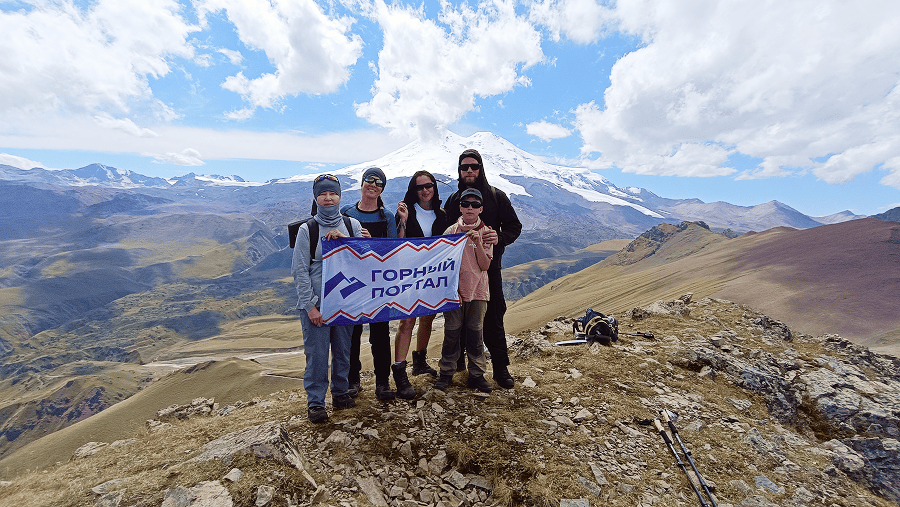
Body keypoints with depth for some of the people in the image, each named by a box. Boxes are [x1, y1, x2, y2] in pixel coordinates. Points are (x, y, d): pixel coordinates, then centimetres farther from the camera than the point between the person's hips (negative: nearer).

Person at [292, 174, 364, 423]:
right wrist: (310, 305, -10)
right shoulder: (307, 229, -3)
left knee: (343, 349, 14)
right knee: (316, 353, 3)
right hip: (316, 302, -2)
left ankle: (341, 392, 34)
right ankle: (315, 402, 20)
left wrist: (343, 240, -17)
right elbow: (300, 270, -5)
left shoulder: (352, 225, 4)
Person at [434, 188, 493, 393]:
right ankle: (446, 372, 21)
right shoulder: (451, 231, 2)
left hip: (478, 291, 0)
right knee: (451, 332, 6)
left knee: (476, 333, 7)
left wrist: (478, 243, -16)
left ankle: (476, 374, 21)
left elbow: (485, 265, -5)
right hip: (454, 290, 0)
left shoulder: (486, 232, 1)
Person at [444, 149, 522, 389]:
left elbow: (514, 226, 2)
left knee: (493, 318, 0)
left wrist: (500, 238, -18)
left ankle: (500, 367, 14)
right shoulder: (453, 199, 11)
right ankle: (456, 359, 29)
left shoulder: (496, 196, 3)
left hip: (489, 266, -2)